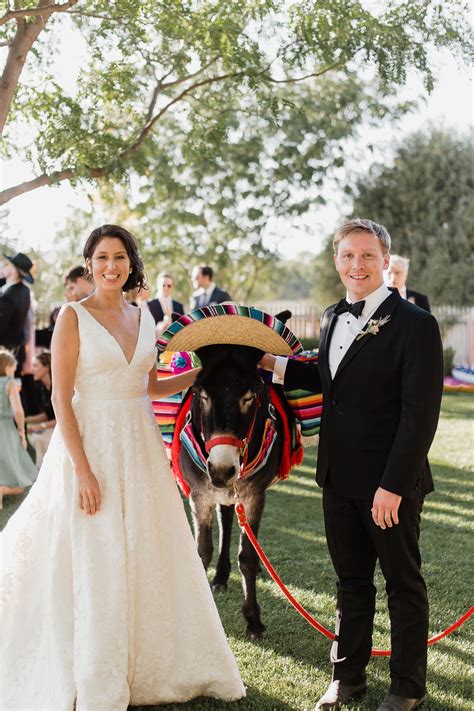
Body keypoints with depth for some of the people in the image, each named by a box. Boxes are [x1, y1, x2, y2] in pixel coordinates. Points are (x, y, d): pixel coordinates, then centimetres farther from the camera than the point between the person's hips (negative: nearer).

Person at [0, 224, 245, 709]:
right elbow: (61, 398, -12)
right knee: (93, 564, 2)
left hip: (140, 447, 6)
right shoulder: (73, 316, -8)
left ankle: (145, 665, 30)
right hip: (92, 445, -5)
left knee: (146, 557, 12)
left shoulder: (142, 318, 9)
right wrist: (82, 469, -18)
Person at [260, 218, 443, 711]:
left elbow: (420, 414, -19)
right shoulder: (333, 318, 7)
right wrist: (276, 364, 11)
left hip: (389, 485, -6)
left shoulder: (414, 325, -16)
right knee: (350, 581, 19)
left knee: (403, 584, 11)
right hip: (339, 480, 6)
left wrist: (393, 485, -22)